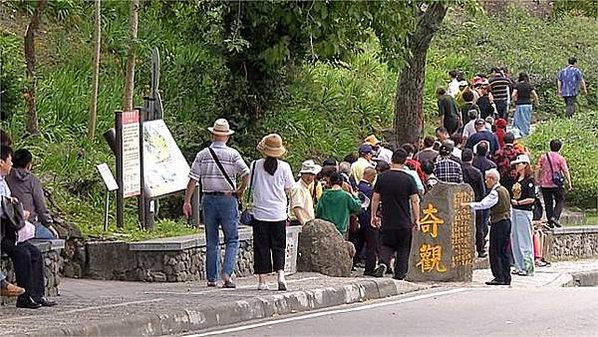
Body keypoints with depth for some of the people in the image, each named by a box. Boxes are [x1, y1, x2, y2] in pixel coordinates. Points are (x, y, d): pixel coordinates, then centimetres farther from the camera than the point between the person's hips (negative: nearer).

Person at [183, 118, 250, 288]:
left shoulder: (202, 155, 2)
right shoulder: (233, 154, -5)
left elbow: (193, 179, -1)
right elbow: (246, 174, -16)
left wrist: (187, 201, 2)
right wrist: (241, 190, 0)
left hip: (209, 199, 3)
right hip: (228, 198, -3)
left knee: (211, 242, 11)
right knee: (232, 240, 4)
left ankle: (211, 278, 12)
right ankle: (227, 274, -12)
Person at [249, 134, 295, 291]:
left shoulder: (255, 165, -5)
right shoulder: (284, 167, -6)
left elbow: (248, 186, 4)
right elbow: (289, 189, 4)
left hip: (260, 212, 0)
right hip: (279, 214, 0)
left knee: (261, 247, 5)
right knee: (278, 247, 9)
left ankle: (262, 280, 4)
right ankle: (280, 275, -9)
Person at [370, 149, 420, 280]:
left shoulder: (382, 177, -1)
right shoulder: (408, 179, -7)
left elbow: (375, 198, 5)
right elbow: (415, 201, -7)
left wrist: (374, 216, 15)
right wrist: (416, 220, 2)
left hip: (387, 221, 2)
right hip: (405, 222, -2)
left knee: (387, 245, 14)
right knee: (403, 249, 10)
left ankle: (383, 263, -12)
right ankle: (400, 274, 9)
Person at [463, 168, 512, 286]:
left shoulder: (495, 193, -13)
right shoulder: (504, 190, 15)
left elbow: (483, 204, -23)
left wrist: (468, 205, -21)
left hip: (498, 223, -9)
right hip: (507, 221, 9)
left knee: (495, 251, -6)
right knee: (505, 251, 10)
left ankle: (499, 277, -7)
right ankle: (506, 278, 11)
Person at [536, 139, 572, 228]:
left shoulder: (543, 157, 4)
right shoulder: (560, 158, -5)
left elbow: (539, 170, 6)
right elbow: (566, 171, -7)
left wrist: (537, 180, 17)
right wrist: (569, 183, -1)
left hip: (545, 184, 3)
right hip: (557, 184, -3)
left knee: (548, 203, 10)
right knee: (560, 201, 8)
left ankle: (550, 221, 10)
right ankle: (555, 217, -11)